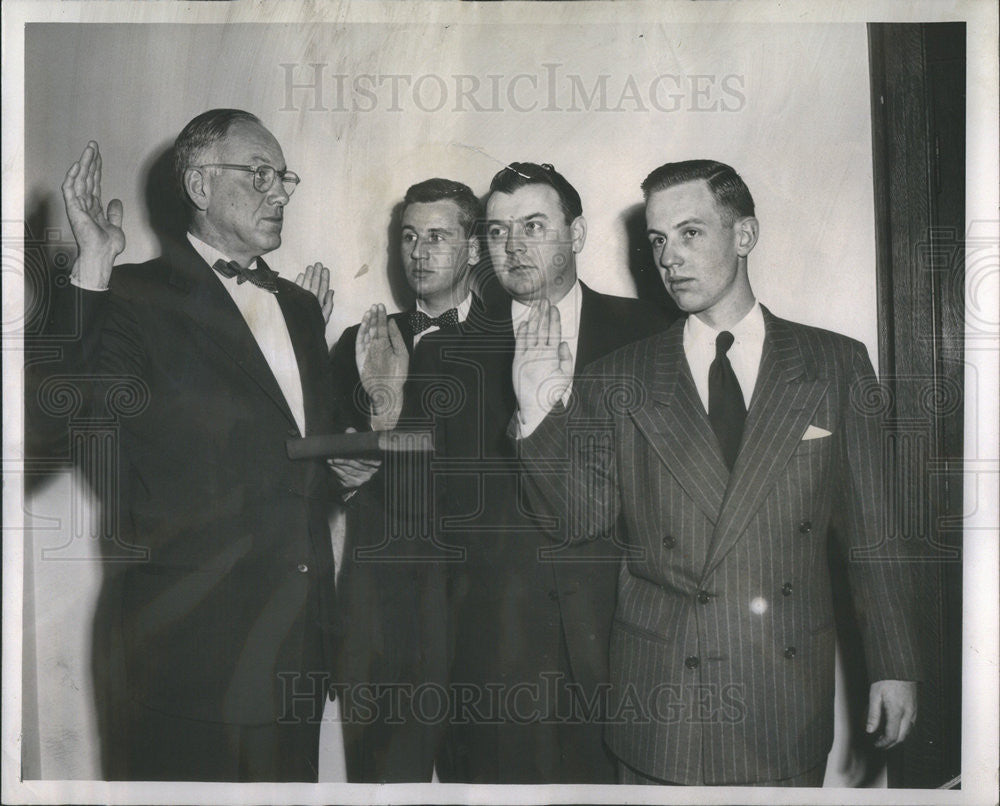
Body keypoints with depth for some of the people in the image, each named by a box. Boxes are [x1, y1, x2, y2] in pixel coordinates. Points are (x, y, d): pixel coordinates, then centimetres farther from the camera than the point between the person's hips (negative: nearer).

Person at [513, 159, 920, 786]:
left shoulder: (837, 364, 1)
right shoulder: (621, 380, 1)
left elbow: (873, 525, 3)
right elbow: (582, 516, -2)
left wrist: (895, 665, 3)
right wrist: (540, 415, -15)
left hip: (795, 691, 1)